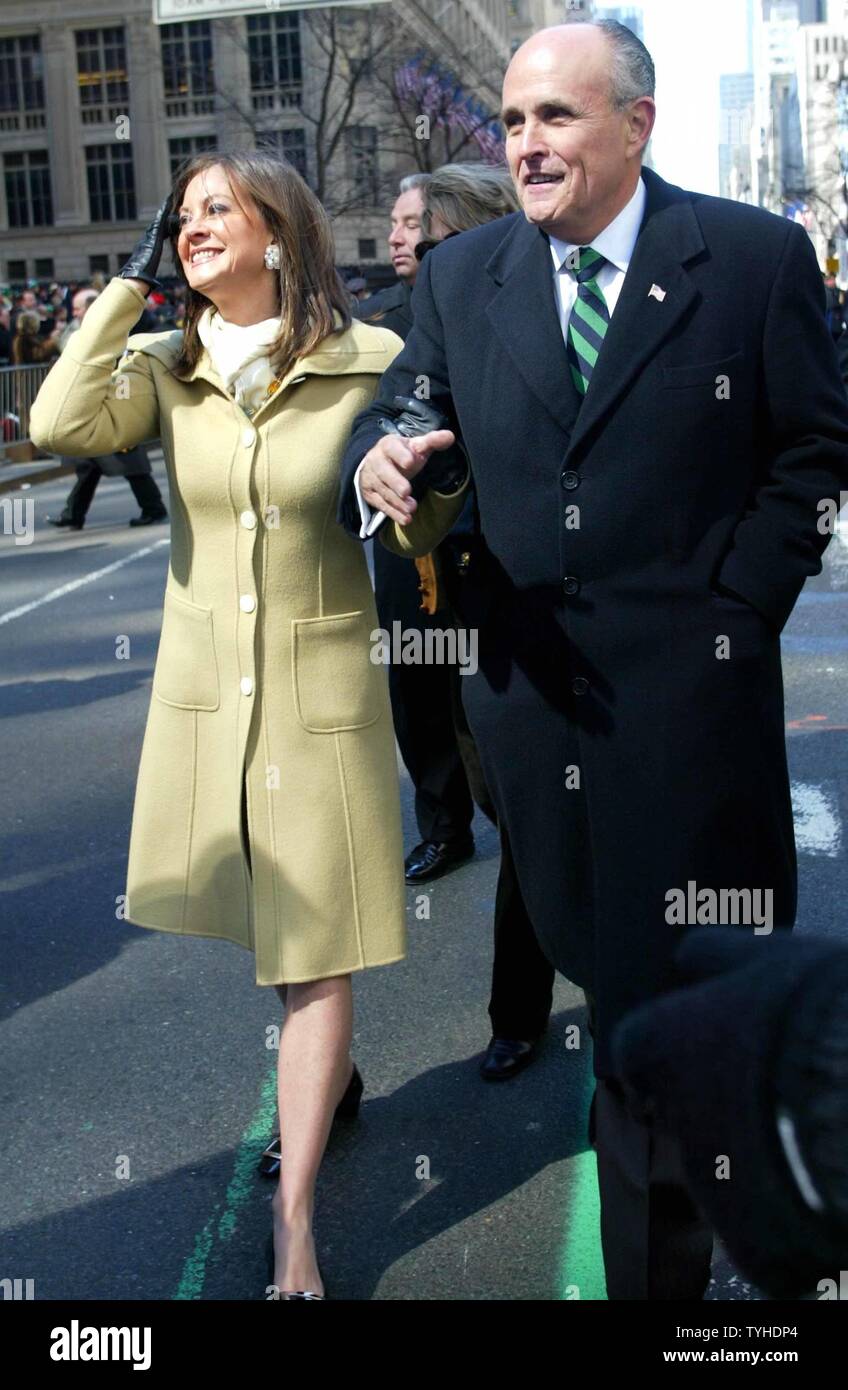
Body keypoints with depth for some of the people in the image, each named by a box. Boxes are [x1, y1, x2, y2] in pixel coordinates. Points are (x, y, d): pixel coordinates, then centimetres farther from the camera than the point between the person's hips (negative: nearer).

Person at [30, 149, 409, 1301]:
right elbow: (63, 424, -18)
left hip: (322, 687, -4)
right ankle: (331, 1074, 48)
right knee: (260, 921, 20)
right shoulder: (169, 369, 0)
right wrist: (130, 284, -11)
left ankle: (293, 1221, 13)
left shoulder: (371, 362, -9)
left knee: (313, 946, 3)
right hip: (204, 683, 4)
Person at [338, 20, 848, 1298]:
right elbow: (406, 419, 5)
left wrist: (732, 608, -5)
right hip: (533, 685, 3)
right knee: (593, 955, 13)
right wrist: (384, 468, -19)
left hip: (692, 699, -2)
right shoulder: (459, 277, 7)